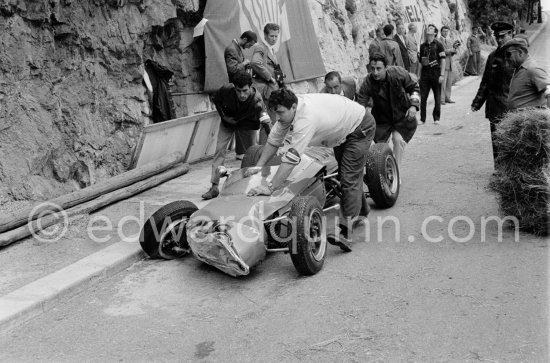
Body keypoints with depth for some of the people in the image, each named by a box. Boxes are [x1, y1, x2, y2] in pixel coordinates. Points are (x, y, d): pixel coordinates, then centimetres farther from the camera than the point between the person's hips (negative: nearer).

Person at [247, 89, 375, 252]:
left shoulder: (307, 118, -41)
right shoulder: (289, 109, -16)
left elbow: (292, 157, -46)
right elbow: (274, 140, -5)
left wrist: (270, 188, -46)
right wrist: (258, 167, -8)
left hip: (360, 128, -10)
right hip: (342, 130, 10)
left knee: (350, 177, -19)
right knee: (345, 172, 22)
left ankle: (345, 231, -24)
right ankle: (361, 210, 42)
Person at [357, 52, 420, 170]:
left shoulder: (399, 74, -23)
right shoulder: (367, 83, -23)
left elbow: (414, 88, -5)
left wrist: (413, 105, -18)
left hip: (402, 115, -1)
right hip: (381, 117, 2)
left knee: (398, 139, -16)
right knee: (379, 143, 2)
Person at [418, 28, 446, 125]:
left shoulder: (438, 45, 0)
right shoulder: (422, 46, 11)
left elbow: (443, 60, -4)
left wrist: (442, 74, -12)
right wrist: (420, 75, 8)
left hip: (436, 72, -3)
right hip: (425, 73, 3)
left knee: (437, 97, 5)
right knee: (423, 97, 0)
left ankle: (436, 118, 15)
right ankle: (422, 119, 8)